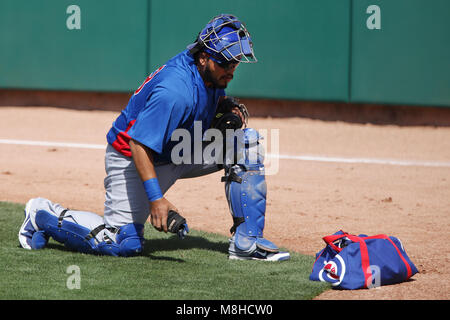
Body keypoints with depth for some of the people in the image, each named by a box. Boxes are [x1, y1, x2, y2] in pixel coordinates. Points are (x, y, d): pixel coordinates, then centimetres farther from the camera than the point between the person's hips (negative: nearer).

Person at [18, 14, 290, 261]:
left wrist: (229, 111, -7)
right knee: (123, 244, -16)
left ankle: (247, 241, -6)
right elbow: (139, 145, -34)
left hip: (180, 153, 9)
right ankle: (44, 216, 8)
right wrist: (156, 198, -39)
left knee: (245, 140, -7)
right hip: (132, 159, -8)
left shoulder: (212, 74, -6)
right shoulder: (175, 90, -33)